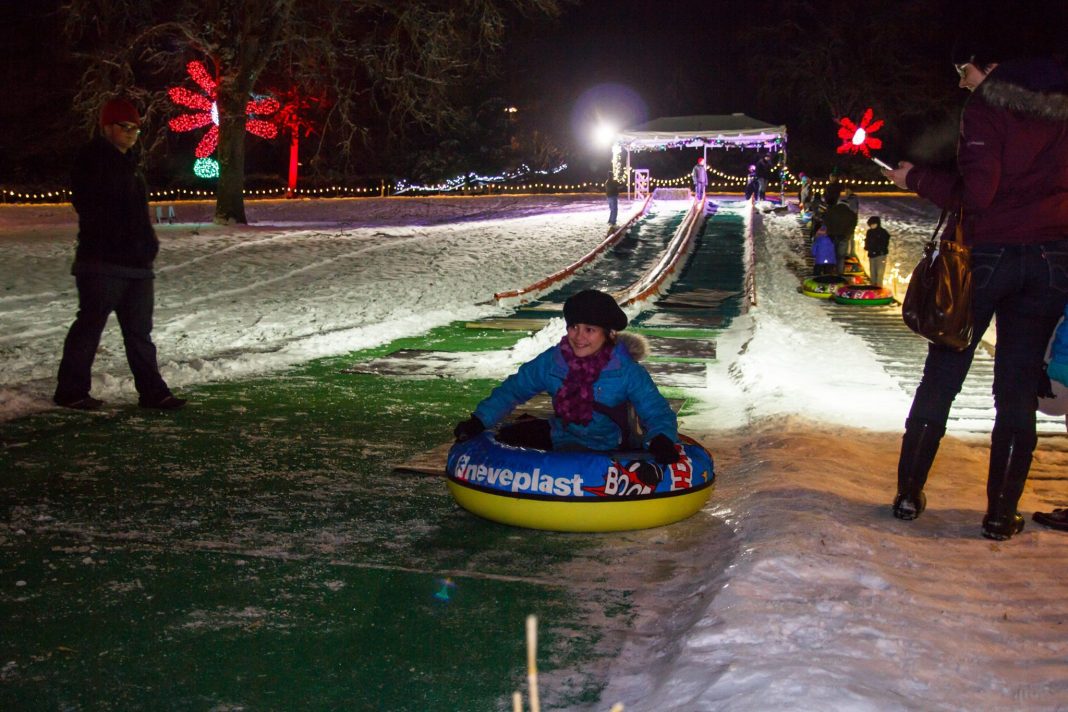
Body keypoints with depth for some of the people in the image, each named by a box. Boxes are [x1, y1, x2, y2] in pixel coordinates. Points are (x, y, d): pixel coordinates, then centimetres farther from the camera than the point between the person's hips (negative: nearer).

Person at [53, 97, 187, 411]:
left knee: (139, 331, 10)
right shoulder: (92, 161, -9)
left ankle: (151, 391, 14)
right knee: (90, 325, -2)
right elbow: (93, 209, -18)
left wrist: (147, 243, 14)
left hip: (136, 264, 9)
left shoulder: (127, 164, 19)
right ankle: (71, 391, 7)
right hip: (103, 263, -9)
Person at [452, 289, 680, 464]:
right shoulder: (552, 361, -7)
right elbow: (513, 389, 1)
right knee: (507, 438, -7)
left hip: (602, 450, -5)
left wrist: (661, 440, -40)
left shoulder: (627, 371, -16)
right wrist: (479, 421, -11)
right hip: (559, 436, 5)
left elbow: (656, 411, -16)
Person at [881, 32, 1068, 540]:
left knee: (941, 377, 8)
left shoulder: (987, 105, -8)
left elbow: (974, 193, -17)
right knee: (1018, 388, 7)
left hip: (985, 254, -4)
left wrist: (917, 179, -5)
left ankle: (909, 494, 13)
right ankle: (1002, 513, 8)